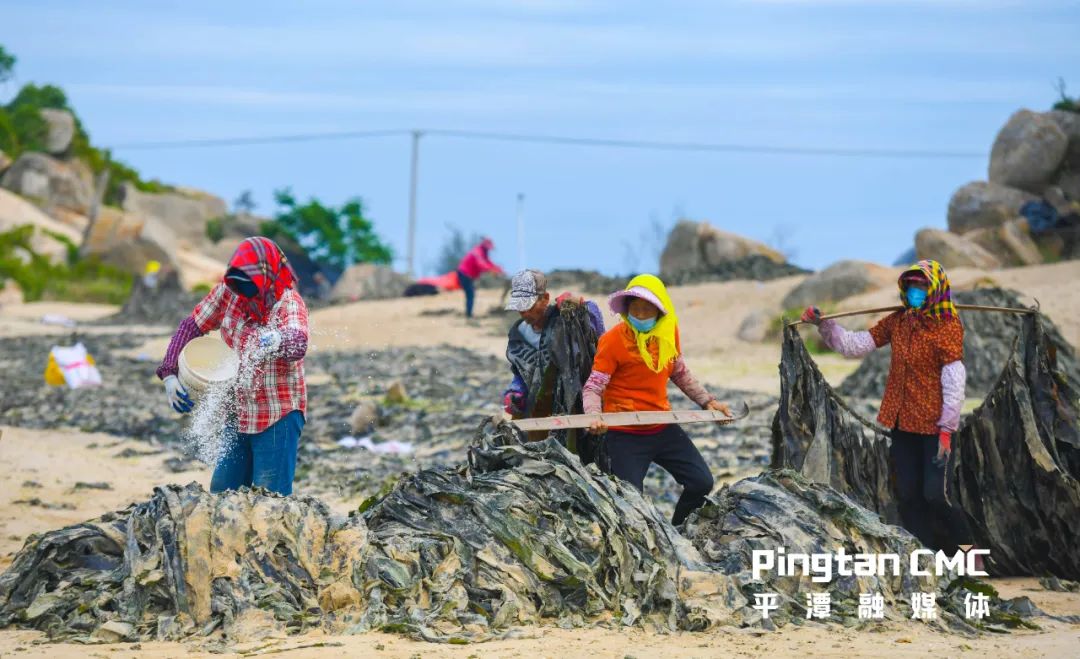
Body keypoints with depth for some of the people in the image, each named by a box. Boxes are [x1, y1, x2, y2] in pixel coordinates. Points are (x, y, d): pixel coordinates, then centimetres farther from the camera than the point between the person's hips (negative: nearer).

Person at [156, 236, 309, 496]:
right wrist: (169, 374, -4)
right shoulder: (228, 292, -2)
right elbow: (190, 326, 8)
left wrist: (276, 341, -60)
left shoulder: (289, 302, -17)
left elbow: (298, 347, -36)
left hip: (278, 417, -6)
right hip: (238, 413, 6)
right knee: (222, 492, 11)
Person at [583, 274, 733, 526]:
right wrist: (594, 417, -34)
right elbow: (593, 387, -15)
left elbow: (680, 373, 19)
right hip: (625, 436, -6)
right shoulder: (614, 340, -15)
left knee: (701, 482, 4)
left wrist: (707, 400, 14)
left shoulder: (668, 331, 2)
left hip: (663, 428, 6)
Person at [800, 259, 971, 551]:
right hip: (903, 423, 7)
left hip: (933, 426, -7)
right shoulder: (898, 321, 7)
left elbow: (954, 381, -17)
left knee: (934, 495, -10)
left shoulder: (948, 326, -12)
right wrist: (823, 325, 0)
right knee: (908, 496, 6)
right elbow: (855, 345, 11)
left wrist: (947, 429, -21)